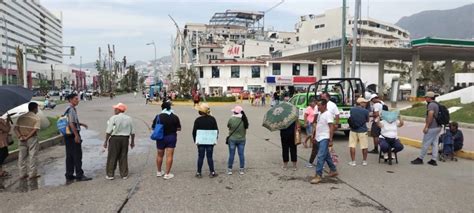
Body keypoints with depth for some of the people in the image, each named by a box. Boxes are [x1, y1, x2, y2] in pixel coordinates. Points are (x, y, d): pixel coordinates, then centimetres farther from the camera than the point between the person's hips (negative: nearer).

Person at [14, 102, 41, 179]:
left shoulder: (21, 117, 8)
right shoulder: (36, 118, -7)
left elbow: (16, 128, -1)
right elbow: (35, 130, -18)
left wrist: (20, 137, -9)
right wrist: (27, 137, -14)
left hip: (22, 140, 5)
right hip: (32, 139, -5)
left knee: (22, 156, 11)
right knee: (33, 156, 3)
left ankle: (22, 174, 17)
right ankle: (33, 173, 7)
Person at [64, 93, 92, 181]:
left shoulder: (68, 109, 14)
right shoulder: (71, 110, -16)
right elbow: (71, 124, -21)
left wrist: (80, 124, 19)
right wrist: (77, 135, -21)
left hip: (68, 136, 10)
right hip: (73, 135, -10)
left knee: (69, 156, 13)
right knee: (77, 155, -3)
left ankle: (69, 175, 20)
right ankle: (79, 175, 3)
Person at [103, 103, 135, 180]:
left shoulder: (113, 118, -9)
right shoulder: (129, 119, 6)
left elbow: (108, 131, -11)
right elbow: (132, 132, 8)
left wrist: (106, 141, -3)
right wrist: (132, 142, 17)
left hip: (115, 139, -4)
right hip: (125, 139, 4)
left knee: (112, 157, 6)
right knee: (123, 157, 11)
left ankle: (110, 175, 11)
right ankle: (124, 175, 15)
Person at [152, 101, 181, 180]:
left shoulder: (158, 117, -8)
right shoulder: (175, 117, -9)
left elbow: (153, 128, -3)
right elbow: (179, 128, -3)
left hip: (161, 137, 1)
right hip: (171, 137, -1)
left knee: (159, 155, 16)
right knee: (169, 156, 3)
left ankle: (159, 172, 30)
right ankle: (167, 174, 4)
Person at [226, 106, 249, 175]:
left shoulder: (231, 119, -16)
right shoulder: (245, 119, -8)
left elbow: (228, 126, -2)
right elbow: (246, 128, 2)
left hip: (232, 139, -2)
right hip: (242, 139, 2)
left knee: (231, 154, 8)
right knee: (241, 154, 10)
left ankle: (229, 169, 16)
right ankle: (242, 169, 17)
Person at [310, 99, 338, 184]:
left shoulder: (328, 114, -14)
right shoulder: (320, 114, 13)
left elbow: (331, 127, -17)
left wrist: (330, 140, -20)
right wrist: (314, 136, 20)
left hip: (325, 139, -9)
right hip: (319, 138, 9)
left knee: (320, 156, -12)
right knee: (326, 156, 17)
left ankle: (318, 175, -11)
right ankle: (333, 170, 31)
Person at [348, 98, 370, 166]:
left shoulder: (352, 110, -3)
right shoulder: (365, 111, -12)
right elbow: (367, 120, 1)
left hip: (353, 130, 2)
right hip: (363, 131, -2)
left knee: (352, 146, 7)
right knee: (364, 147, 12)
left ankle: (353, 161, 9)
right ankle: (364, 161, 21)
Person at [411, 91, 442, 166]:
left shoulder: (431, 105, -14)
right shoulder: (437, 104, 16)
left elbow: (430, 116, -23)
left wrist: (426, 126, -21)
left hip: (432, 128, -10)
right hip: (438, 127, 10)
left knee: (425, 144, -3)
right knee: (434, 143, 9)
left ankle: (420, 159, 4)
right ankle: (433, 160, 11)